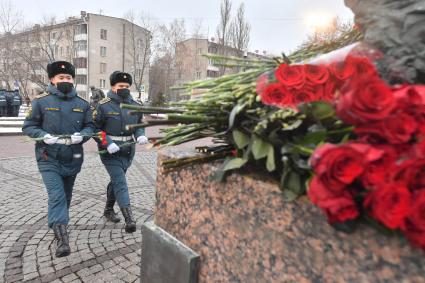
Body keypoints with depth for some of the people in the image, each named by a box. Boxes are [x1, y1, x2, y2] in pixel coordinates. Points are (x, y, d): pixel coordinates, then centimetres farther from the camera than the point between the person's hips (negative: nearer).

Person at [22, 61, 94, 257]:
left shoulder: (82, 103, 4)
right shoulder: (40, 101, -5)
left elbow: (90, 126, 6)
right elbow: (28, 126, -1)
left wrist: (81, 135, -16)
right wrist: (44, 136, -20)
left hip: (73, 159, 4)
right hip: (49, 159, -4)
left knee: (66, 196, 19)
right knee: (56, 196, -14)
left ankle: (57, 224, 43)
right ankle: (62, 239, -14)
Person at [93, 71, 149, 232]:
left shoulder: (135, 106, 6)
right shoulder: (103, 106, -10)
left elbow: (139, 125, 14)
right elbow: (95, 128, -7)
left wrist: (140, 135, -8)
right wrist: (107, 143, -21)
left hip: (128, 151, 6)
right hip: (110, 152, -6)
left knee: (116, 181, 21)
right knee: (120, 183, -12)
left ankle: (108, 210, 41)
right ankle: (129, 219, -12)